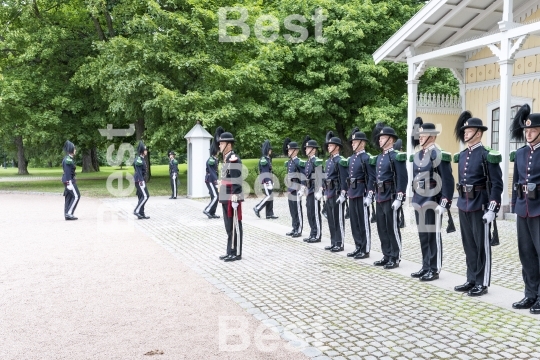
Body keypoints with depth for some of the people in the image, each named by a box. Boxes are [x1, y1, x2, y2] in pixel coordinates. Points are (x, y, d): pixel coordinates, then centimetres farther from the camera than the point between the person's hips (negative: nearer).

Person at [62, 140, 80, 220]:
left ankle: (67, 215, 11)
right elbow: (67, 172, -20)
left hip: (70, 180, 10)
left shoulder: (70, 158, 15)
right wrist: (69, 183, -22)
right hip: (69, 180, -10)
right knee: (76, 196, -9)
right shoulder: (68, 160, -16)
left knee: (68, 197, 9)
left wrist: (73, 181, 24)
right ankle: (69, 213, -9)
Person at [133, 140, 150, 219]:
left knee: (141, 197, 9)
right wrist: (141, 180, -25)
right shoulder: (139, 159, -14)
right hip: (139, 180, -10)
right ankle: (136, 210, -10)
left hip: (141, 180, 10)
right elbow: (138, 171, -21)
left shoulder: (141, 159, 17)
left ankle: (141, 214, 11)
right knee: (145, 196, -12)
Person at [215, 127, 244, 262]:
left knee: (235, 226, -2)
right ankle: (230, 252, 20)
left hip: (232, 199, -10)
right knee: (229, 226, 13)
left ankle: (236, 253, 5)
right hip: (226, 199, 10)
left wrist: (235, 199, -21)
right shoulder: (227, 158, 15)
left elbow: (237, 181, -19)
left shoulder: (234, 159, -14)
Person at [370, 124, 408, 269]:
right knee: (382, 228, 12)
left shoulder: (396, 157, -11)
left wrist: (399, 198, -20)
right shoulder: (378, 158, 14)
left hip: (391, 198, -8)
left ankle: (395, 258, 8)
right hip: (380, 197, 8)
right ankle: (387, 256, 21)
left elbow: (402, 179, -16)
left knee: (392, 228, -1)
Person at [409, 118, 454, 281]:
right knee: (423, 235, 13)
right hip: (419, 201, 8)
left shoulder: (439, 155, -12)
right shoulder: (417, 156, 11)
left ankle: (435, 269, 10)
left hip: (433, 201, -8)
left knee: (434, 236, 1)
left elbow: (448, 180, -15)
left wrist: (445, 203, -18)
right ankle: (426, 267, 23)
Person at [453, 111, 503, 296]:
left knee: (482, 244, 3)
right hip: (463, 205, 7)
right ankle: (472, 280, 23)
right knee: (469, 244, 13)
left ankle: (482, 283, 12)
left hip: (480, 205, -7)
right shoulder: (461, 156, 10)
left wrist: (492, 209, -18)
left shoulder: (487, 155, -11)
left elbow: (497, 184, -13)